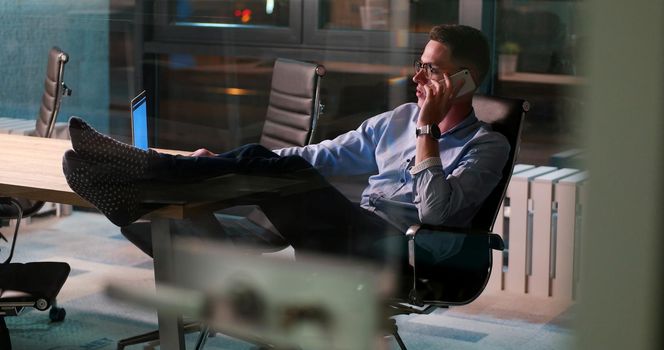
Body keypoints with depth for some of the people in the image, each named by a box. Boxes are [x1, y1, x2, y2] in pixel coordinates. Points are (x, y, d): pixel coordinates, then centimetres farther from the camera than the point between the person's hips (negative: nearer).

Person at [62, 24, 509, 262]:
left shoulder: (486, 146, 4)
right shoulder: (399, 119, 24)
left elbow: (434, 211, -12)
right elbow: (324, 156, 22)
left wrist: (429, 128, -10)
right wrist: (227, 161, 13)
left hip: (398, 251, -7)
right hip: (357, 237, 7)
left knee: (271, 167, -24)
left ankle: (141, 170, -26)